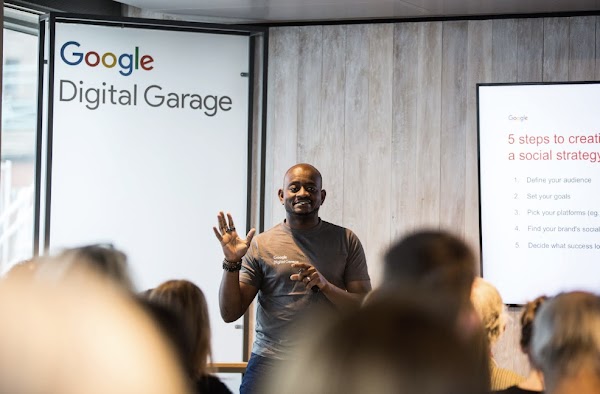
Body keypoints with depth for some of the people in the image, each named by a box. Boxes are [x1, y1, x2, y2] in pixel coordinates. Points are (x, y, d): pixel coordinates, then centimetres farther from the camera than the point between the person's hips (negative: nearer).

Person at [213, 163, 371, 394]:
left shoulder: (346, 240, 5)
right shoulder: (261, 245, 4)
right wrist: (232, 263, -12)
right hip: (269, 362, 0)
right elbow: (230, 314, 2)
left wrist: (325, 285, -15)